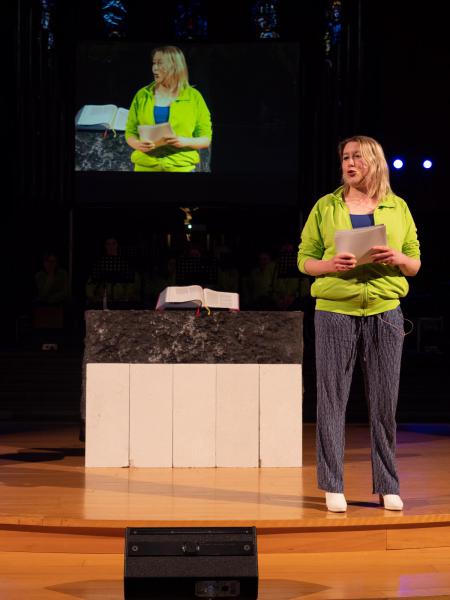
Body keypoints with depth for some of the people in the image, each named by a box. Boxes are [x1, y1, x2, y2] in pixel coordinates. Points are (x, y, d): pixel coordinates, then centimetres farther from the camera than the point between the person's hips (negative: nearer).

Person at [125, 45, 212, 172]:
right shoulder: (143, 95, 8)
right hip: (145, 166, 1)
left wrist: (186, 142, -17)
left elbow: (206, 139, 3)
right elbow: (130, 132, 11)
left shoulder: (193, 97, 3)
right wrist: (137, 144, -12)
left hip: (181, 167, -1)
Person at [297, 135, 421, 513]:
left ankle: (388, 486, 11)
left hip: (385, 312, 1)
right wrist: (330, 265, -14)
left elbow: (415, 264, 13)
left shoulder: (397, 208, 11)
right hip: (335, 311, -1)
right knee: (332, 398, -1)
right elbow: (305, 259, 6)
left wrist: (398, 259, -9)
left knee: (385, 400, 2)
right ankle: (333, 486, 7)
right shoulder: (326, 207, 7)